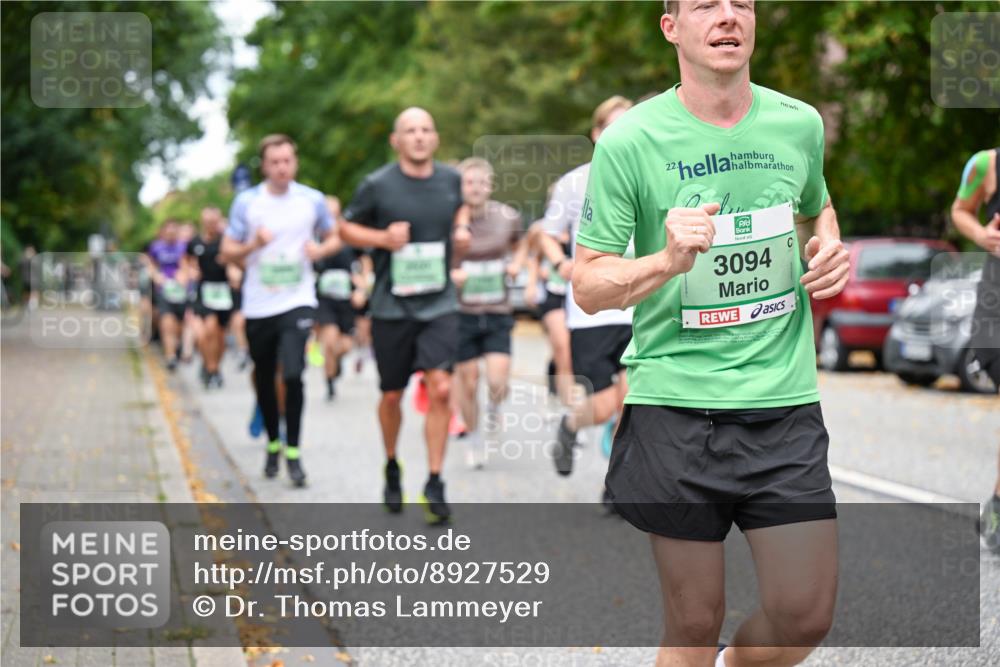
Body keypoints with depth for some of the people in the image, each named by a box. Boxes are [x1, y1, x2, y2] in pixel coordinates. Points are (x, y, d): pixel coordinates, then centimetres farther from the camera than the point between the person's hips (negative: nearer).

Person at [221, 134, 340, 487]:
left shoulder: (312, 200, 2)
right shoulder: (246, 202, 0)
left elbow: (334, 238, 15)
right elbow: (227, 252, 3)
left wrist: (320, 250, -7)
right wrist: (253, 245, -17)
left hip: (297, 302, -1)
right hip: (258, 306, 2)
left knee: (293, 374, -16)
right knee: (264, 379, 11)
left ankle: (293, 452, -5)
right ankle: (273, 443, 32)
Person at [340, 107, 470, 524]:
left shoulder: (450, 179, 3)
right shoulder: (377, 185, -8)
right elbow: (347, 228, 3)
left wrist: (461, 229, 5)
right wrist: (383, 237, -14)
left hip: (439, 304, 1)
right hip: (392, 306, -1)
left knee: (441, 389, -13)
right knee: (392, 396, 9)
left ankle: (434, 483, -5)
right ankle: (392, 468, 35)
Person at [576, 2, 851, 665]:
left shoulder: (800, 124, 4)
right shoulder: (630, 141, -7)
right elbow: (587, 286, -4)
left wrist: (829, 249, 4)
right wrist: (668, 261, -23)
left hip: (785, 402, 3)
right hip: (675, 407, -3)